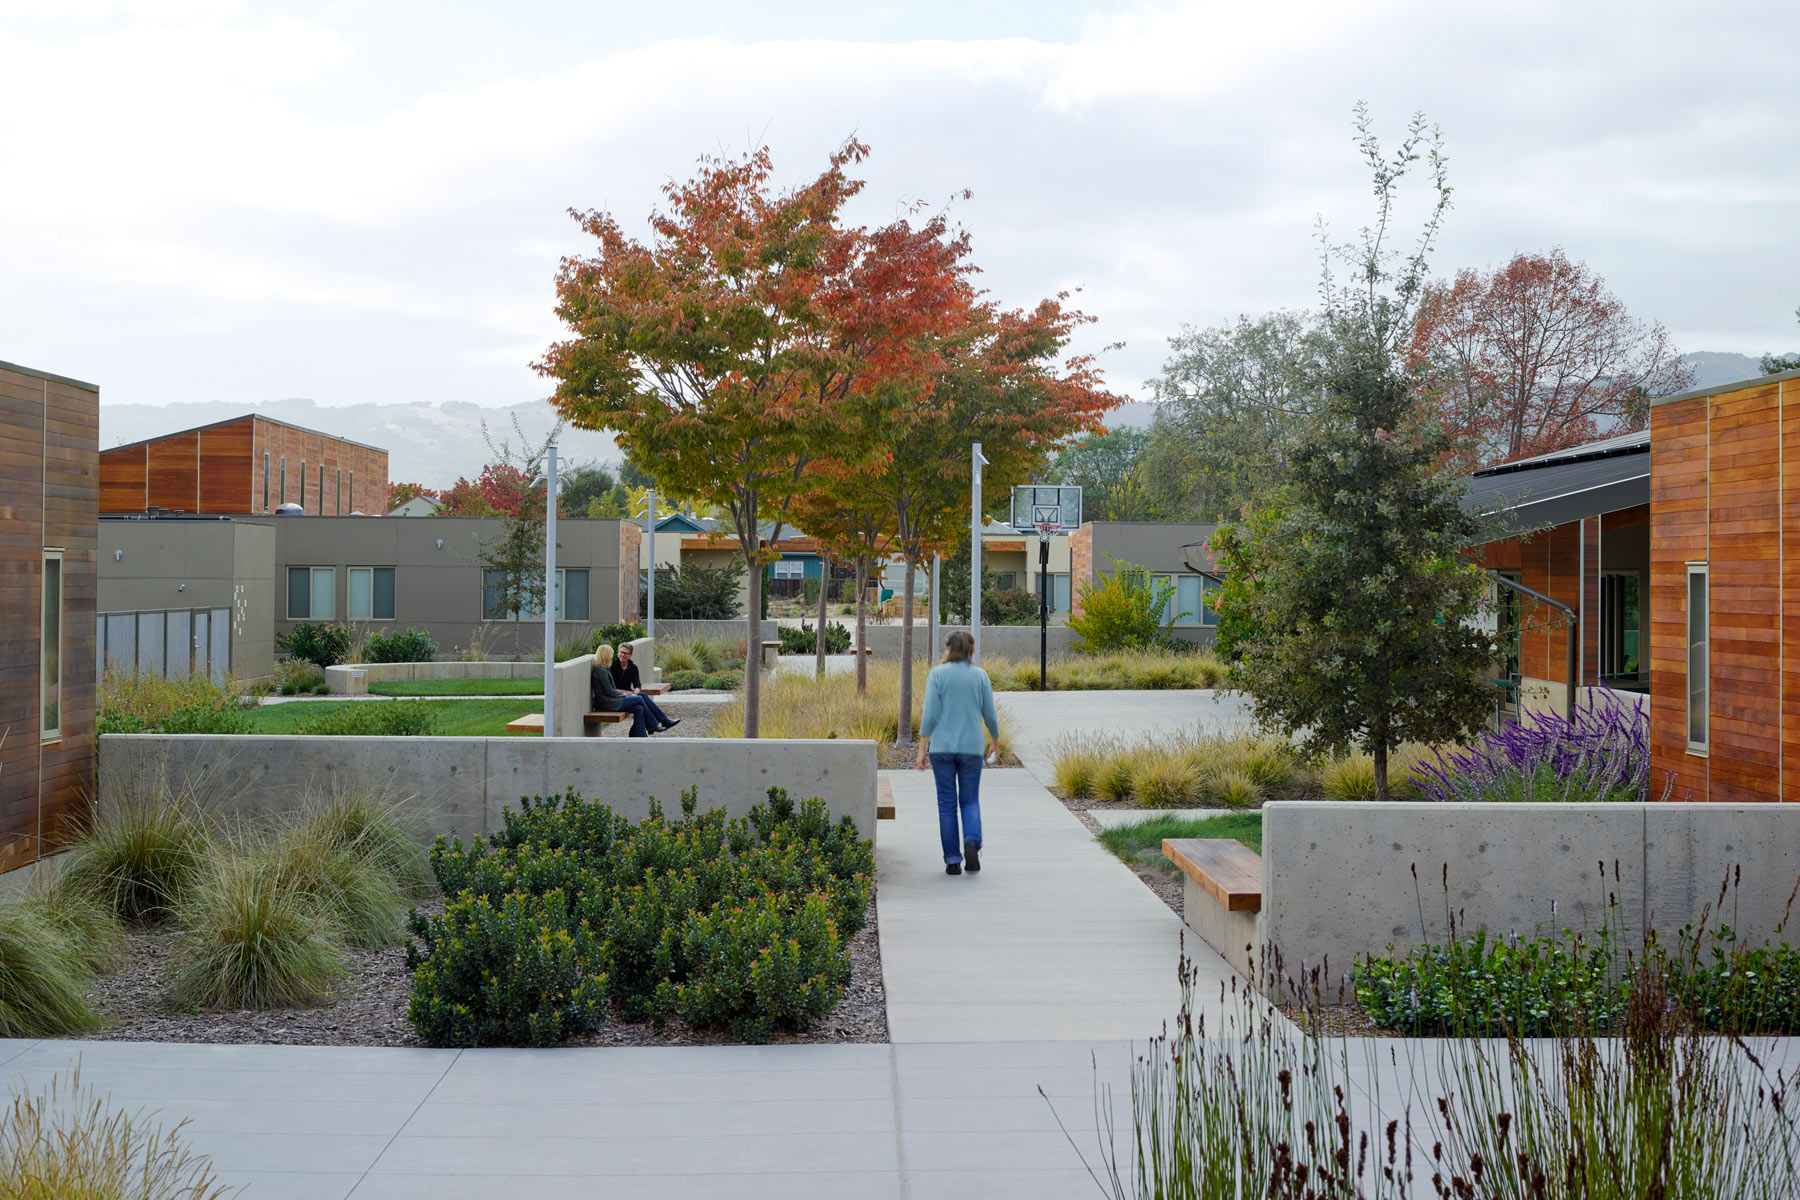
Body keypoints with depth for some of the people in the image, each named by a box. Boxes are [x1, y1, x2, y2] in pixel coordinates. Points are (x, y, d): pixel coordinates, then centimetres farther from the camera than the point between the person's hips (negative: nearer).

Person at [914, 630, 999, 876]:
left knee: (947, 804, 7)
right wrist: (997, 740, 21)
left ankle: (953, 860, 6)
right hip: (972, 747, 1)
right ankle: (972, 843, -15)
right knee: (970, 801, 12)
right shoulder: (980, 675, 1)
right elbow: (989, 715, 3)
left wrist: (922, 749, -5)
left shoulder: (937, 674, -4)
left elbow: (930, 715, -9)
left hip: (942, 747, -1)